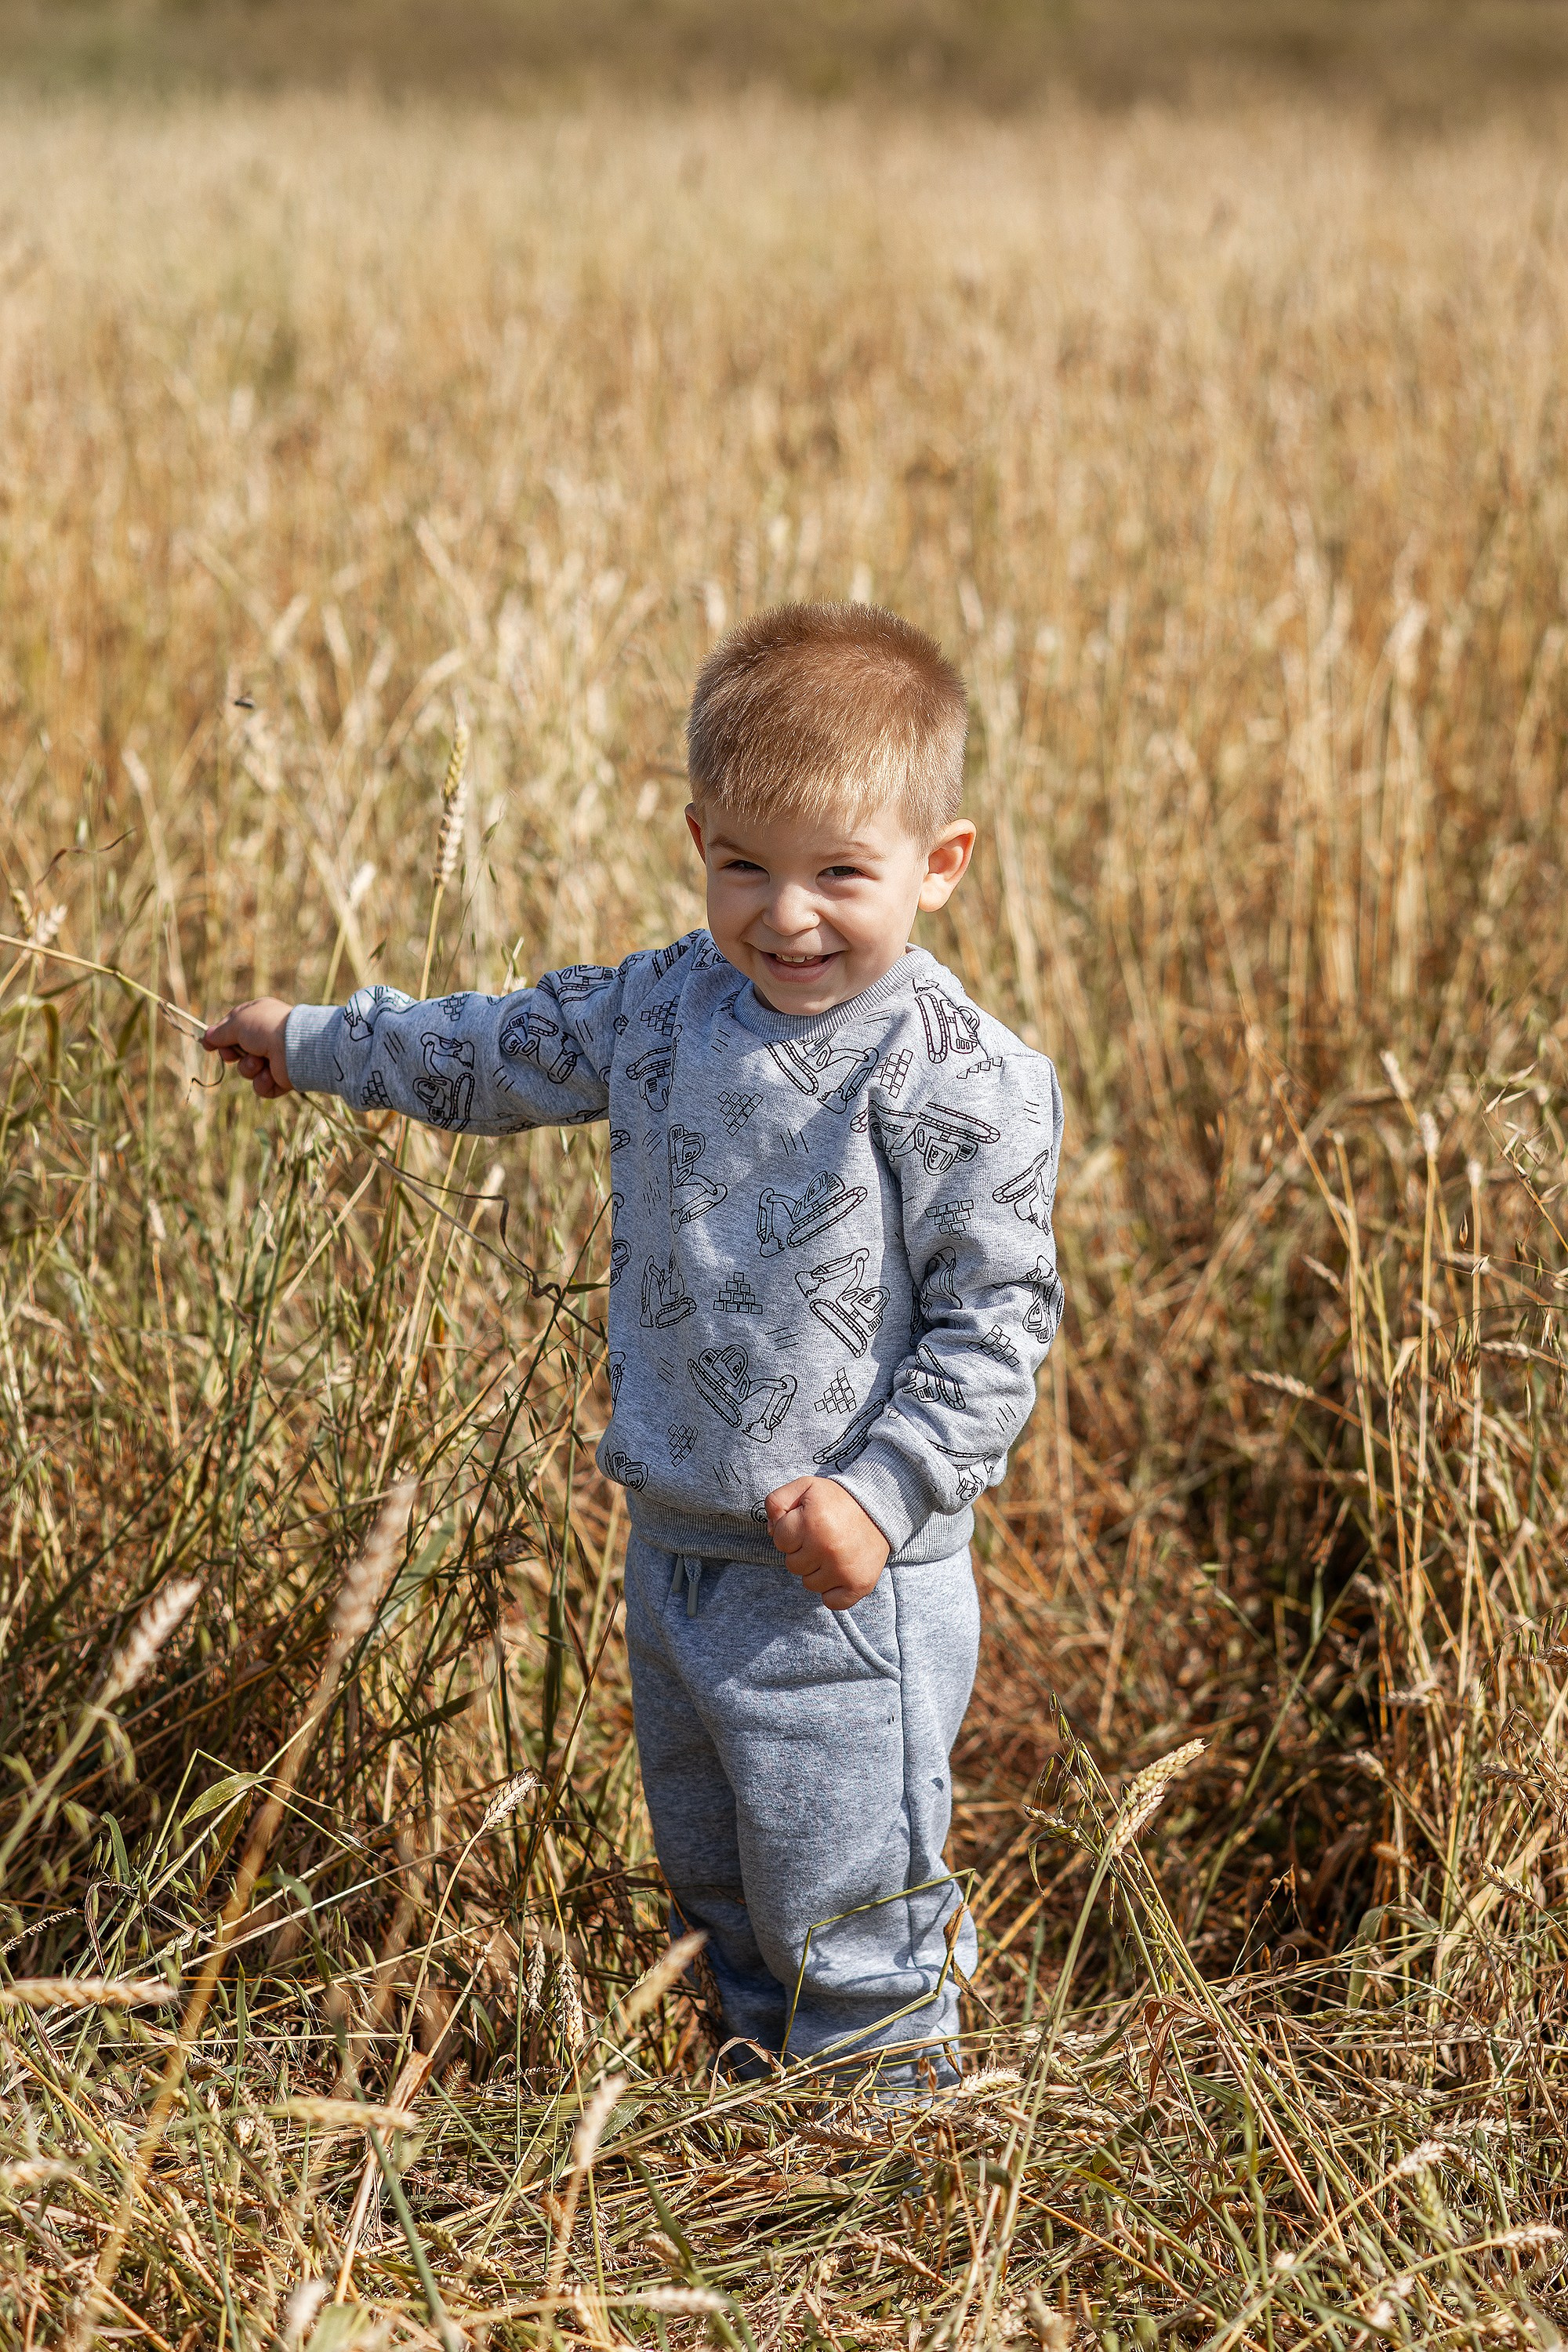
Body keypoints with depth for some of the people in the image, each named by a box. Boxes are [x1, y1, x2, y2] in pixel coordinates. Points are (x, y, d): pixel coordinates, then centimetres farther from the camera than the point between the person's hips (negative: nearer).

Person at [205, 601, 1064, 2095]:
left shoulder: (961, 1081, -17)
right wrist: (317, 1043, 30)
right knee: (715, 1889, 22)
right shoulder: (665, 1009, 3)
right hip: (673, 1551, 7)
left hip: (843, 1578, -7)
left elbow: (995, 1315, -15)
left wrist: (885, 1493, -22)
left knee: (842, 1917, 0)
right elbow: (502, 1052, 20)